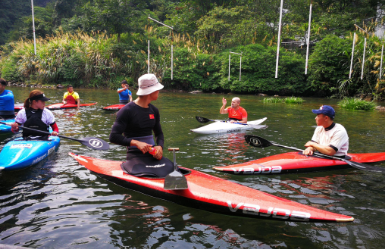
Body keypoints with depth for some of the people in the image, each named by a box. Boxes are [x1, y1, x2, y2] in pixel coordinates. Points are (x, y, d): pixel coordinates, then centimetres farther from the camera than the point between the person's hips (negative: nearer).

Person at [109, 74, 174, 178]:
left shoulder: (154, 110, 13)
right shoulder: (127, 110, -7)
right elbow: (113, 137, -10)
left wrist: (160, 146, -1)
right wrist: (136, 143, -21)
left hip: (153, 154, 7)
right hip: (135, 155, -6)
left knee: (172, 168, -15)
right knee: (148, 176, -29)